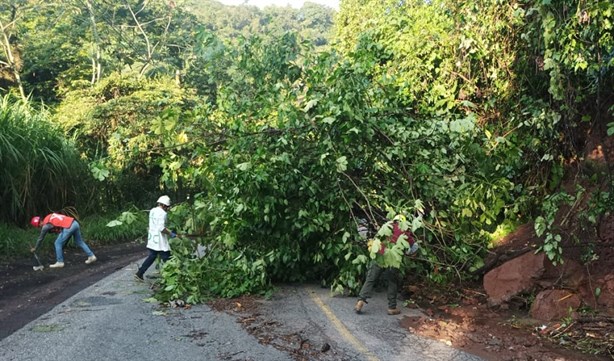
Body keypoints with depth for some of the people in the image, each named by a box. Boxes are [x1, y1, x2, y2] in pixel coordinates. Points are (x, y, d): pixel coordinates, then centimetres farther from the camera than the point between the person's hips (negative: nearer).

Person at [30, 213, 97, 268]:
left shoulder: (45, 226, 1)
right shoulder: (49, 217, 19)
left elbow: (40, 239, 13)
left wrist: (35, 248, 27)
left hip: (68, 227, -8)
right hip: (74, 223, 8)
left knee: (58, 243, 6)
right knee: (79, 242, 19)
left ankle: (60, 262, 10)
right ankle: (91, 256, 23)